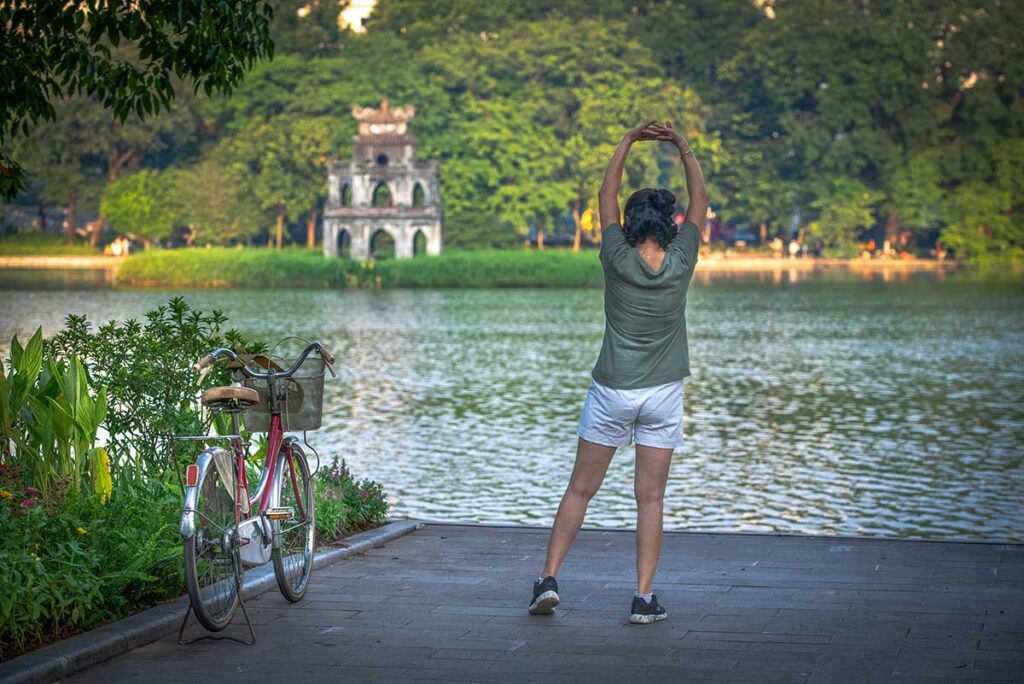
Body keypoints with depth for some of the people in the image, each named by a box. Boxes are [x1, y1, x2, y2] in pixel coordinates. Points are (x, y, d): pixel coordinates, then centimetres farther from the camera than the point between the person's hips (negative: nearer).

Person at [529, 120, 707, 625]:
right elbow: (700, 203, 5)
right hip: (663, 394, 1)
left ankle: (548, 579, 7)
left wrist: (628, 143, 6)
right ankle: (644, 598, 0)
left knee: (580, 489, 9)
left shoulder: (618, 262, -11)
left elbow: (606, 200, 3)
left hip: (611, 393, 0)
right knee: (651, 498, 2)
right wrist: (684, 149, 6)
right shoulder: (680, 265, -8)